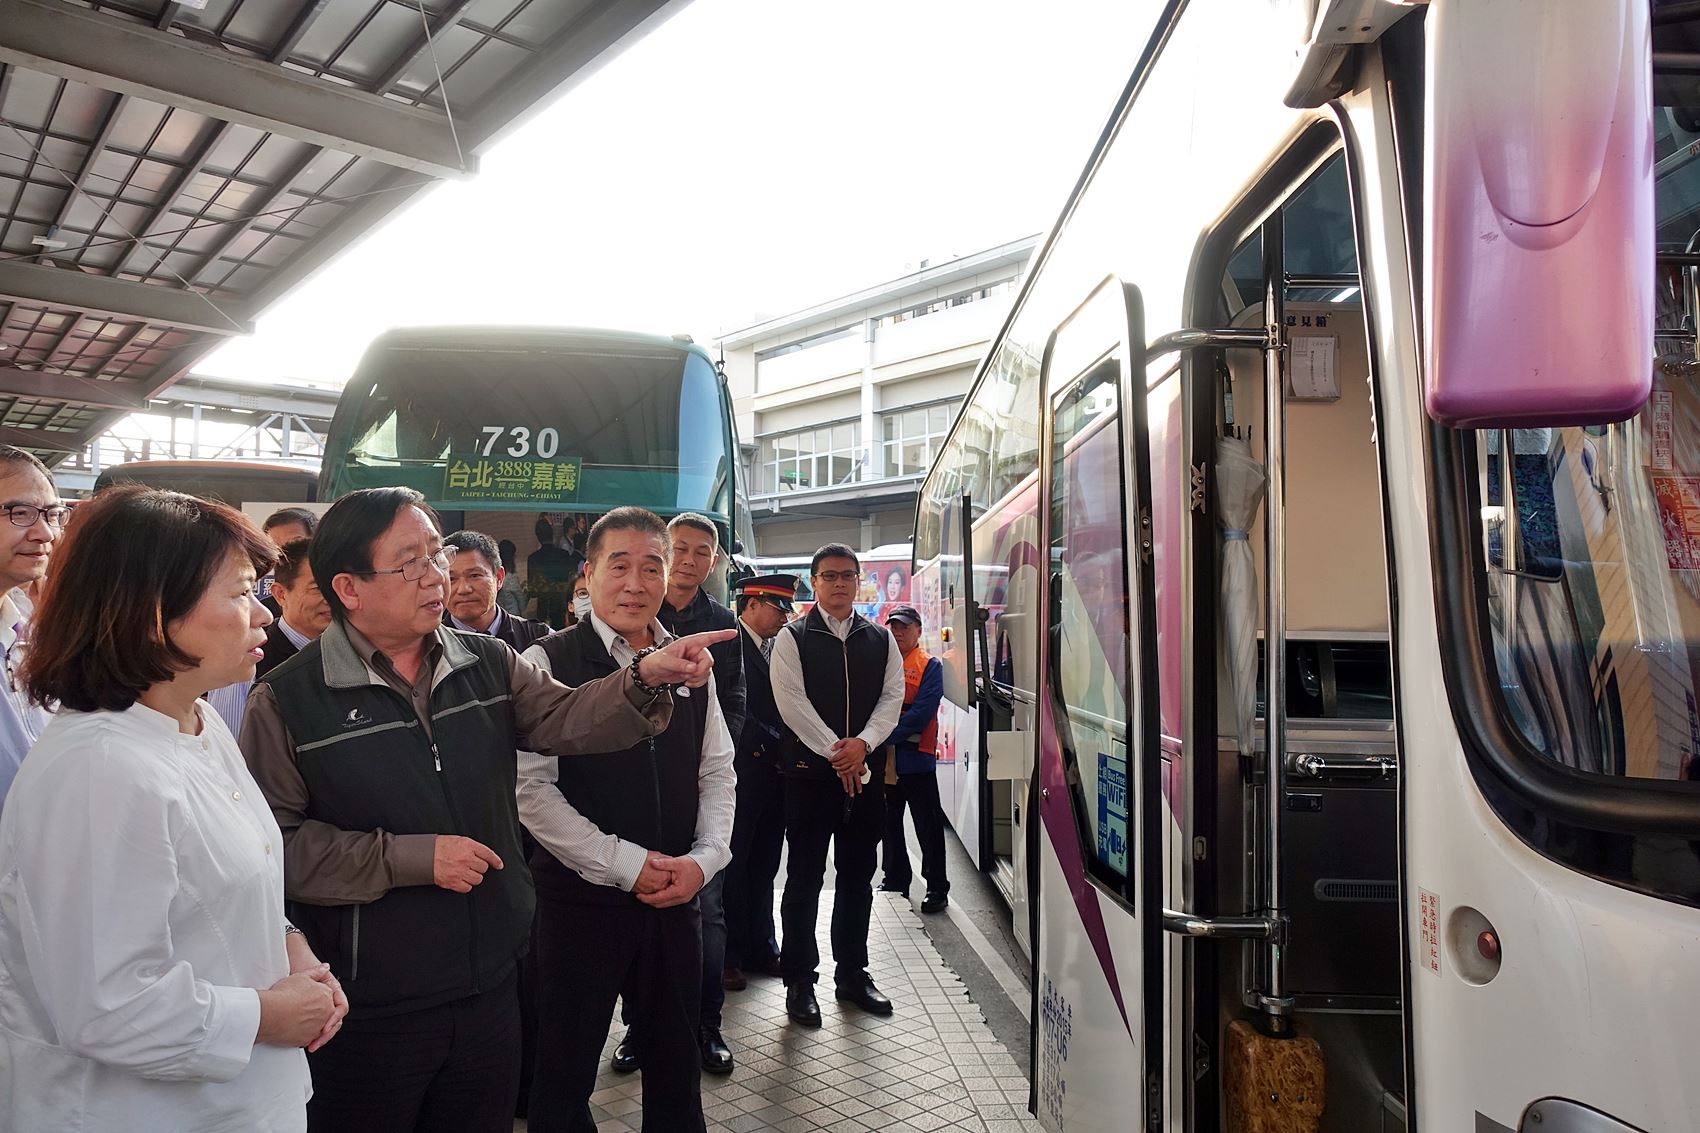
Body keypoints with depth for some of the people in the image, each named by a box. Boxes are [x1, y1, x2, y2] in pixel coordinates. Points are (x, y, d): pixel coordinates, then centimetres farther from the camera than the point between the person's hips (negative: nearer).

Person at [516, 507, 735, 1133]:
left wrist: (705, 857, -6)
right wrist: (627, 864, -15)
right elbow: (531, 788, -15)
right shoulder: (548, 663, -9)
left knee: (676, 1065, 18)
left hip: (676, 899, 4)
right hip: (580, 899, -4)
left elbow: (717, 772, 9)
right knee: (565, 1077, 13)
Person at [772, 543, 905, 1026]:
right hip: (810, 772, -3)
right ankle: (799, 980, 14)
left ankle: (852, 973, 25)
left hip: (866, 771, 4)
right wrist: (836, 752, -14)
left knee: (858, 878, 12)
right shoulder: (792, 638, -1)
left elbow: (892, 698, 3)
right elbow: (792, 702, -9)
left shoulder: (881, 639, 10)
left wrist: (863, 743, -13)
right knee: (804, 879, 3)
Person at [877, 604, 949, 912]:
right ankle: (896, 879, 29)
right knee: (889, 822, 15)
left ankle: (937, 888, 8)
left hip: (916, 757, -5)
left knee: (927, 825, 0)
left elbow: (922, 711, -14)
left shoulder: (929, 665, -4)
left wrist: (889, 735, -18)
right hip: (883, 758, 5)